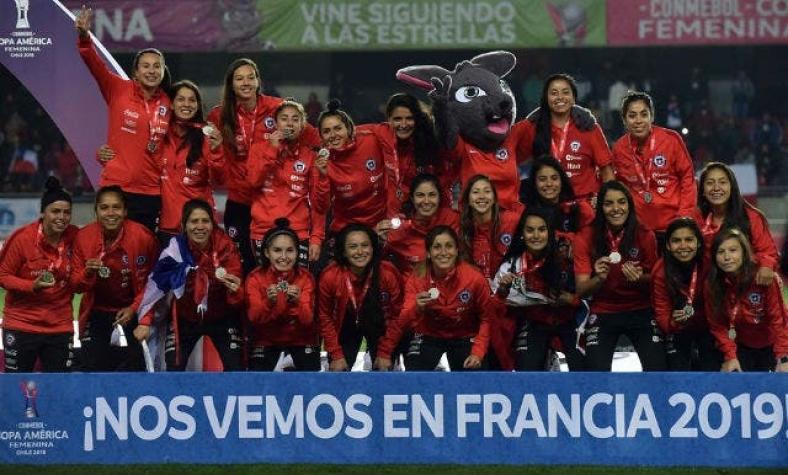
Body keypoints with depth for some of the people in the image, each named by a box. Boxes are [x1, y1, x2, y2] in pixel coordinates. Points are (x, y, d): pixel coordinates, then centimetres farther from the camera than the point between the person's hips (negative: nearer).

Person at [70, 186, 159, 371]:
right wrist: (88, 273, -24)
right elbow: (76, 285, -3)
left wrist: (134, 309, -9)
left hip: (131, 315, -2)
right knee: (92, 369, -1)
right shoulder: (84, 237, -9)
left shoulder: (143, 236, -14)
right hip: (97, 314, 2)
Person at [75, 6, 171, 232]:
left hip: (151, 192, 3)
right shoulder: (119, 90, -1)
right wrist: (84, 37, -30)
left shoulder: (168, 104, 6)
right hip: (116, 187, -3)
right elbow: (95, 65, -14)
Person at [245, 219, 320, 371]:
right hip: (267, 340, 0)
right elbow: (253, 318, -20)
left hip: (300, 339, 0)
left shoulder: (305, 278, -11)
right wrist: (269, 302, -38)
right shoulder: (255, 278, -11)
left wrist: (296, 303, -39)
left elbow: (307, 320, -19)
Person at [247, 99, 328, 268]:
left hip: (299, 233, 0)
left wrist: (317, 239, -2)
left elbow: (318, 200, 6)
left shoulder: (310, 155, 8)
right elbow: (253, 181, -7)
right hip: (263, 232, 0)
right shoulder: (260, 148, 9)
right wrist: (272, 150, -11)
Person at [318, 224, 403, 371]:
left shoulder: (388, 273, -29)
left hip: (378, 325, 0)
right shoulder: (330, 276, -28)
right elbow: (325, 317, -12)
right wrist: (337, 356, -11)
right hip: (346, 327, 0)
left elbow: (396, 315, -14)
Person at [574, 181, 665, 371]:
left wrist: (640, 278, -21)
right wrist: (599, 278, -31)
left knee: (657, 370, -17)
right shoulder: (586, 238, -8)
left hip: (640, 311, 1)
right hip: (603, 314, 0)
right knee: (596, 373, -20)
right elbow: (581, 290, -9)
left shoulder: (645, 236, -7)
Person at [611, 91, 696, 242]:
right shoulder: (619, 148, 2)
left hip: (673, 225, -2)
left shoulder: (671, 139, -6)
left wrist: (685, 215, -6)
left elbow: (687, 176, 0)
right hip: (640, 228, 2)